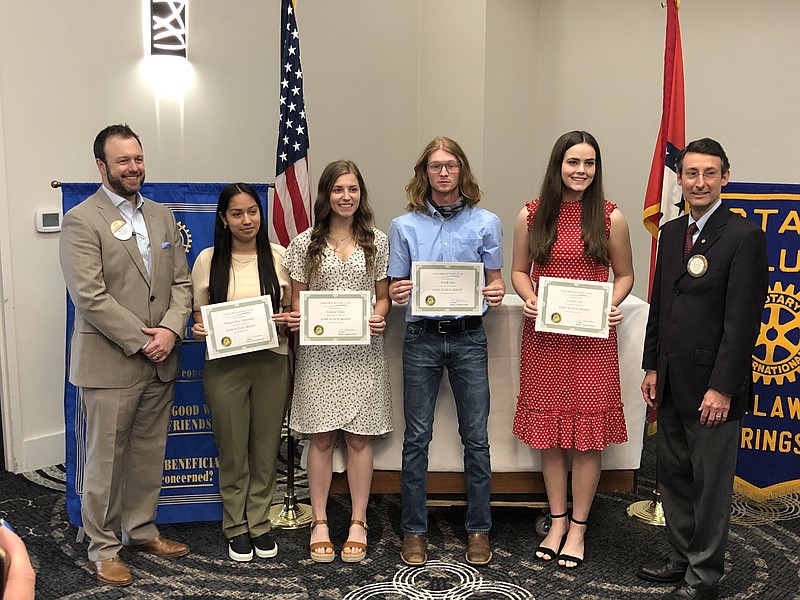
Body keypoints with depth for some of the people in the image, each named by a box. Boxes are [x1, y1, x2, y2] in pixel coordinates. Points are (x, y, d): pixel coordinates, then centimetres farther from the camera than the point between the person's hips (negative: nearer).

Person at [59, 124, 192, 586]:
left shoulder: (162, 216, 12)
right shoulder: (82, 221, -7)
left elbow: (182, 282, 10)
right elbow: (89, 296, -15)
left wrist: (170, 329, -7)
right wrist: (141, 341, -16)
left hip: (160, 360, 6)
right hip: (110, 363, -5)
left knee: (150, 453, 15)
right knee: (107, 458, 5)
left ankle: (142, 531, 32)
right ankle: (104, 548, 21)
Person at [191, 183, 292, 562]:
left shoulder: (279, 257, 3)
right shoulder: (208, 260, 2)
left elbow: (294, 310, 10)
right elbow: (199, 314, 8)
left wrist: (286, 319, -12)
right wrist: (199, 329, -13)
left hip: (271, 362, 1)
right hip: (225, 364, -1)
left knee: (265, 449, 10)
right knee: (233, 451, 8)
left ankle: (260, 523, 27)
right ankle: (236, 527, 25)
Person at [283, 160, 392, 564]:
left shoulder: (377, 242, 7)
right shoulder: (305, 244, 5)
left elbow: (383, 296, 9)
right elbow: (296, 301, 7)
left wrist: (379, 317, -11)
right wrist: (296, 320, -14)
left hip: (363, 352, 1)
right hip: (319, 353, 0)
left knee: (359, 438, 4)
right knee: (321, 438, 4)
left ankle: (358, 523, 17)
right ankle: (320, 522, 17)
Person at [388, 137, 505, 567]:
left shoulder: (485, 223, 5)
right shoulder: (404, 226, 7)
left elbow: (495, 280, 8)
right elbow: (397, 286, 8)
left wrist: (496, 293, -15)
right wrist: (397, 293, -15)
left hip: (468, 338, 0)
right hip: (421, 338, 0)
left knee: (476, 437, 5)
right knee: (417, 436, 5)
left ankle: (478, 529, 20)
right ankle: (413, 530, 18)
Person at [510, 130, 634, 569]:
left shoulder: (610, 218, 0)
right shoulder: (531, 216, 2)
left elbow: (625, 274, 8)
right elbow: (518, 270, 11)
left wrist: (614, 304, -11)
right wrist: (528, 298, -9)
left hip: (592, 337, -1)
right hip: (544, 336, 1)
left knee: (588, 433, 3)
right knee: (549, 433, 9)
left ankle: (578, 527, 20)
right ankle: (557, 521, 26)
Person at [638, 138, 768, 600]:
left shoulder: (744, 236, -11)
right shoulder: (672, 233, 12)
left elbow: (743, 319, -15)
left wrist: (722, 387, -17)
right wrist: (652, 367, 12)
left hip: (712, 384, -7)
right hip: (672, 382, 7)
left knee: (711, 483, 6)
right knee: (674, 476, 17)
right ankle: (683, 557, 33)